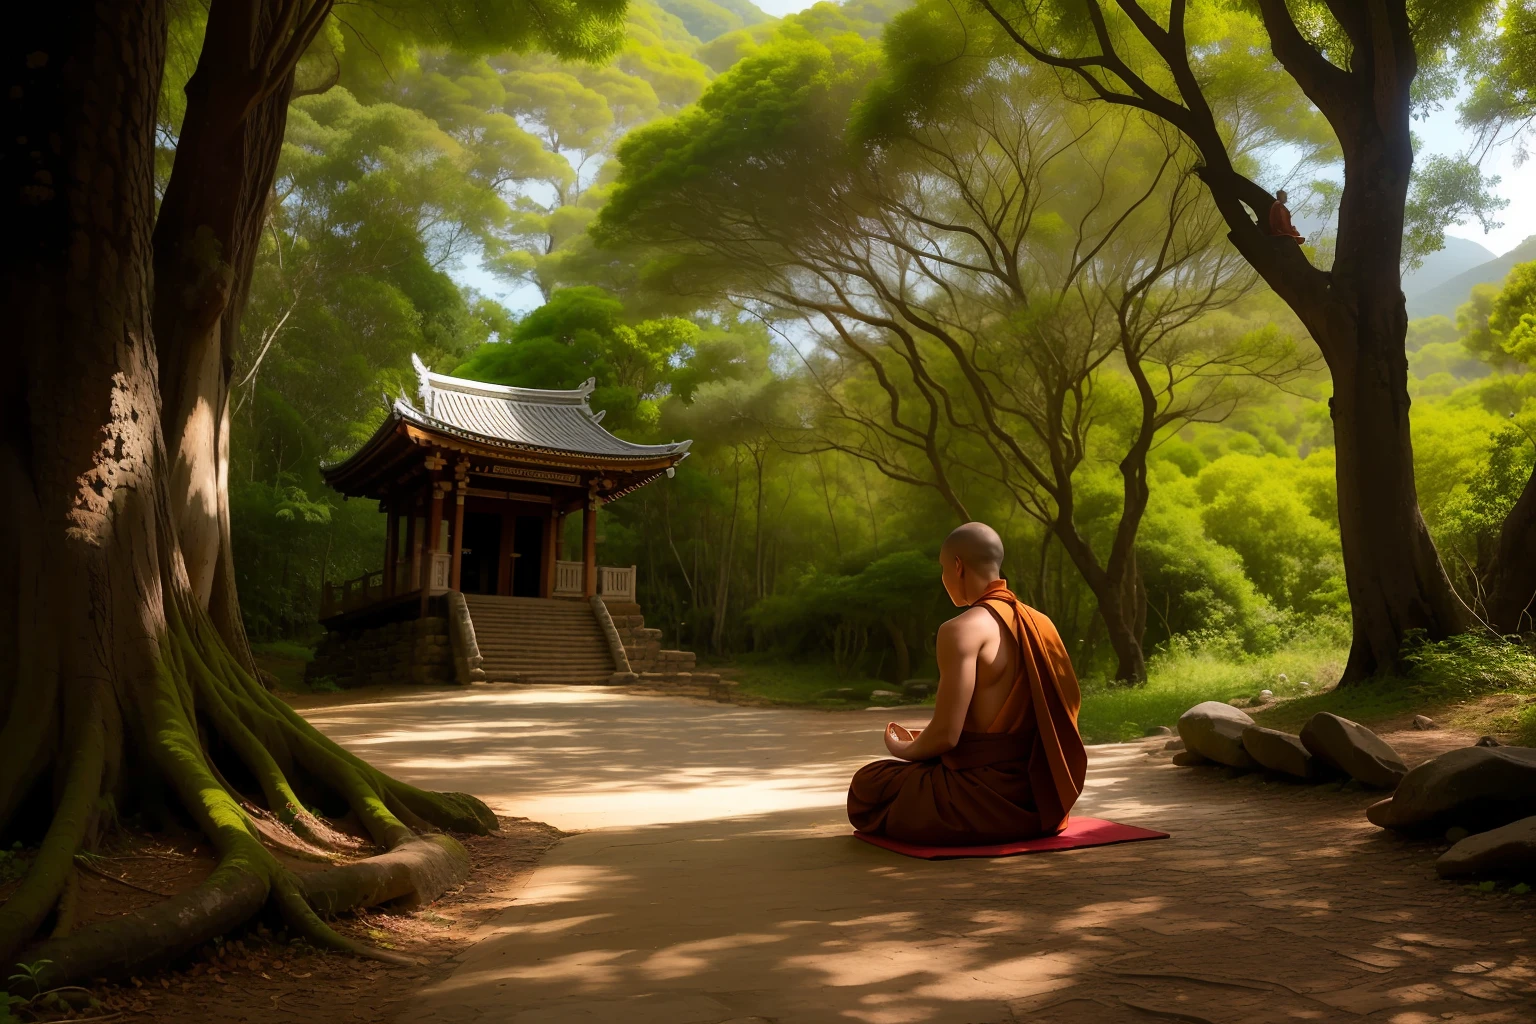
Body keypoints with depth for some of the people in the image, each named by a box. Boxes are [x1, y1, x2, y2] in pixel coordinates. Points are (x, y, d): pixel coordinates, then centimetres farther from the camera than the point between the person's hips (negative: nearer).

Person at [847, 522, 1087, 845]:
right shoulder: (1037, 623, 6)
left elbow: (945, 735, -21)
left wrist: (905, 750, 2)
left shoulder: (961, 630, -18)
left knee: (867, 786, 11)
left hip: (986, 796, -9)